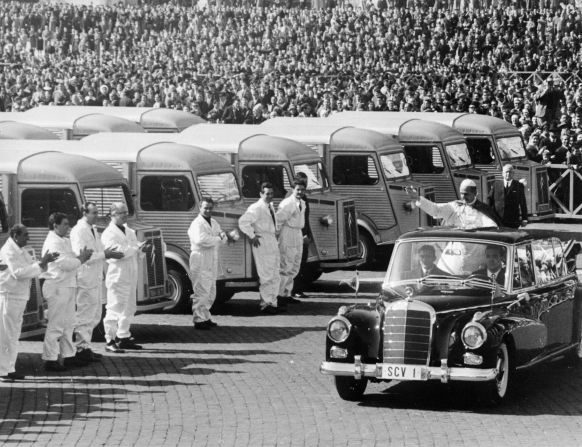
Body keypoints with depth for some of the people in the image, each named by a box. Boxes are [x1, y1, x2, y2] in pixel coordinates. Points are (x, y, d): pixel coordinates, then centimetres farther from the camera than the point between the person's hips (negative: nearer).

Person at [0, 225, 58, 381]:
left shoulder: (21, 251, 14)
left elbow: (32, 267, 14)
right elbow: (18, 273, -24)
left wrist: (44, 261, -5)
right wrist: (41, 264, -22)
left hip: (20, 297, 10)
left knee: (14, 335, 14)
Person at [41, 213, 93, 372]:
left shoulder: (64, 241, 15)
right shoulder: (53, 242, -16)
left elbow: (70, 259, 16)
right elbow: (64, 264, -22)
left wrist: (81, 256, -3)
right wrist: (81, 259, -9)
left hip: (67, 286, 10)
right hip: (57, 287, -10)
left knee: (68, 324, 17)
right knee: (56, 325, -6)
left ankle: (69, 356, 26)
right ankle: (50, 359, -1)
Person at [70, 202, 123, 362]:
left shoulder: (93, 230, 16)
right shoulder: (79, 231, -14)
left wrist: (108, 253, 5)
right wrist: (104, 255, -21)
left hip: (95, 278, 10)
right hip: (85, 279, -10)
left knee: (94, 315, 15)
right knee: (85, 315, -4)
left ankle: (85, 346, 23)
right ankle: (81, 348, 2)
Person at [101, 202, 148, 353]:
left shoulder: (129, 232, 19)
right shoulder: (109, 234, -9)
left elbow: (135, 252, 19)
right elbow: (116, 252, -21)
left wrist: (140, 248, -4)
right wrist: (136, 248, -16)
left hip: (130, 276, 9)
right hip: (118, 276, -9)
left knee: (129, 308, 14)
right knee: (115, 309, -8)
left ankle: (124, 338, 23)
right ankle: (110, 340, -5)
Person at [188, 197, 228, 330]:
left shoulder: (214, 223, 18)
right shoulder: (197, 224, -10)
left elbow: (223, 239, 15)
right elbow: (201, 239, -26)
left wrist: (222, 235, -10)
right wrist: (217, 239, -13)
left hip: (212, 262, 9)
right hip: (200, 261, -9)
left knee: (211, 293, 14)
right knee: (201, 291, -9)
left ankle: (205, 317, 24)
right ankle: (199, 320, -5)